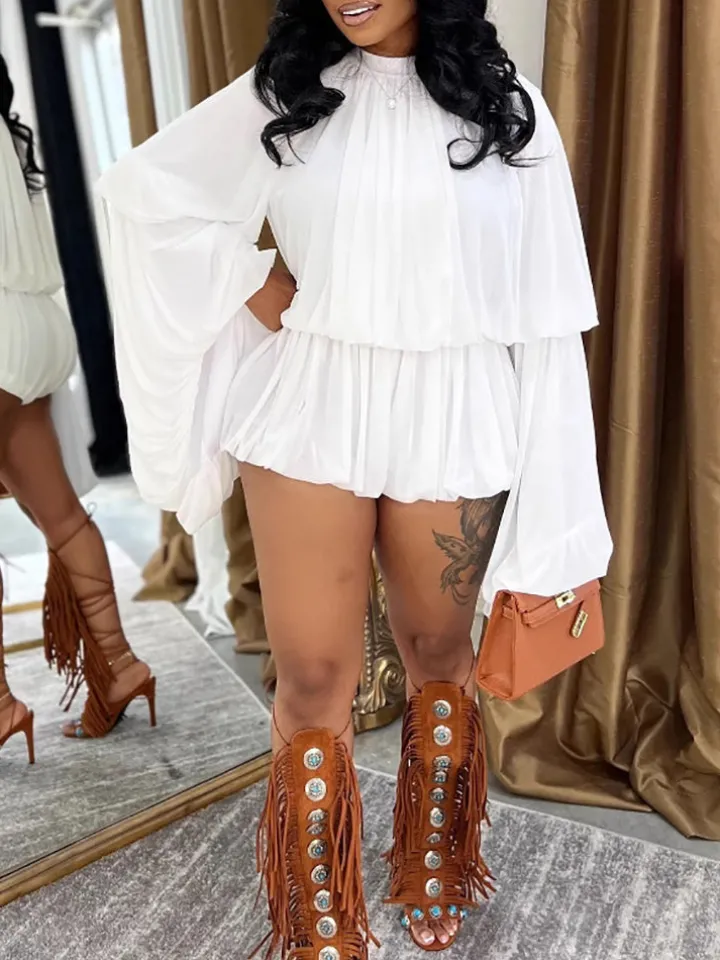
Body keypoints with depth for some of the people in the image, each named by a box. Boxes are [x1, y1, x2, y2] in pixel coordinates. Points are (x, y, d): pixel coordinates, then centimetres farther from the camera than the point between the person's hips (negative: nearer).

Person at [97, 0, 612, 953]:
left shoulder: (505, 104, 5)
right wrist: (252, 283, 1)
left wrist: (544, 468, 0)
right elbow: (146, 188, 11)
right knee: (313, 675, 5)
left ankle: (435, 875, 43)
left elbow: (542, 299, 2)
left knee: (439, 651, 15)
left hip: (454, 422, 1)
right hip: (310, 412, 0)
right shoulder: (284, 91, 7)